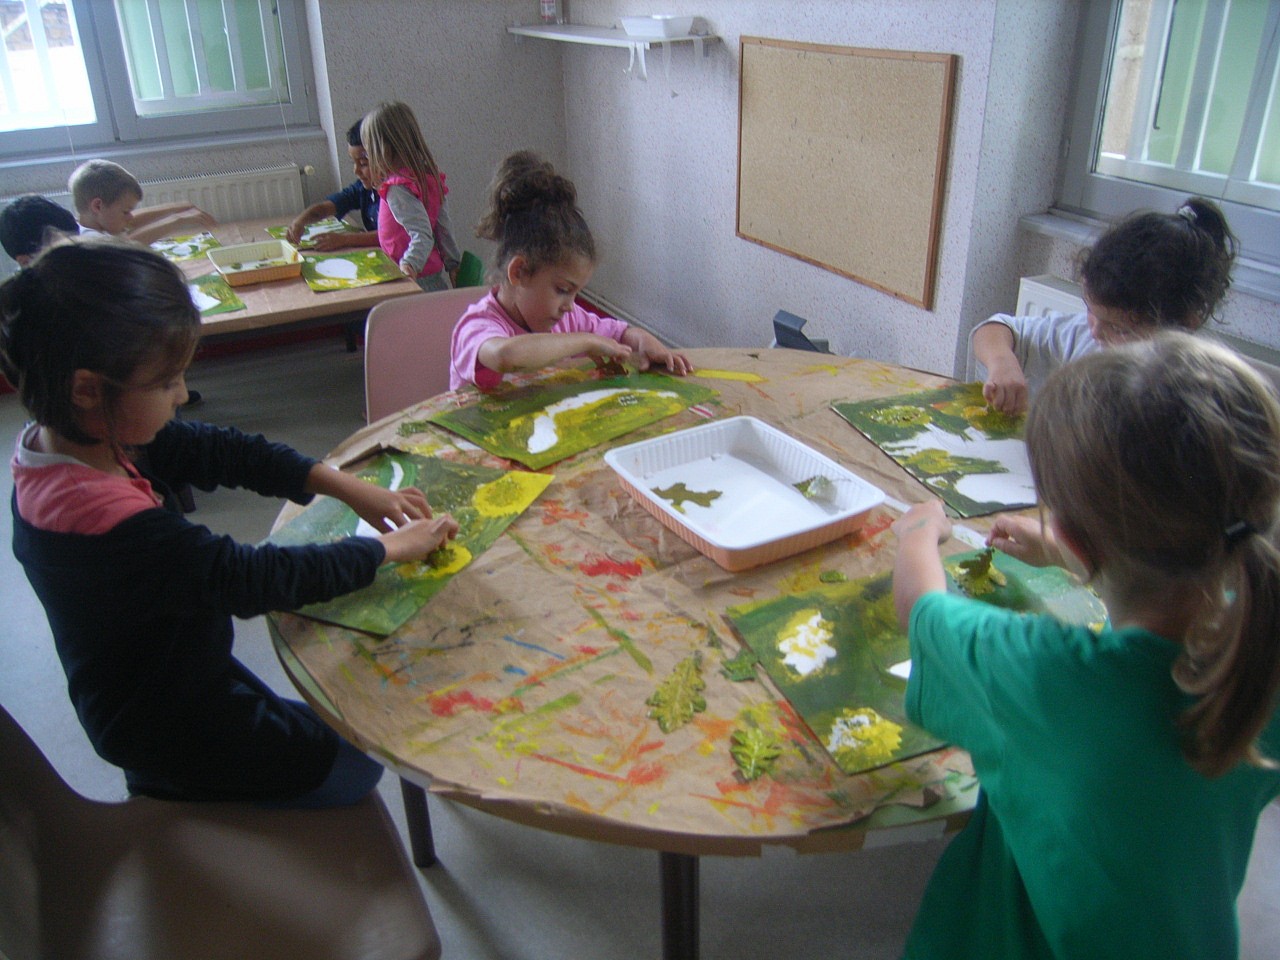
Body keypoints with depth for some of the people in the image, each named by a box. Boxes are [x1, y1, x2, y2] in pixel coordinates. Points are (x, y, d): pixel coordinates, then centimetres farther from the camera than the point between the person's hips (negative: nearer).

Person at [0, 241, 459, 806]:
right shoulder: (114, 524, -38)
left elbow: (215, 451, -6)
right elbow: (256, 579, -31)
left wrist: (347, 488, -11)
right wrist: (389, 548, -19)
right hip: (167, 730, -8)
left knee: (318, 737, 26)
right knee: (353, 774, 9)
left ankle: (162, 783, 29)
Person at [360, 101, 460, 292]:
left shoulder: (397, 188, -18)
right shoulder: (428, 175, 7)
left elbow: (422, 235, -25)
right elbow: (444, 226, 12)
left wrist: (410, 264, -37)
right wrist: (452, 263, 19)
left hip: (417, 282, -9)